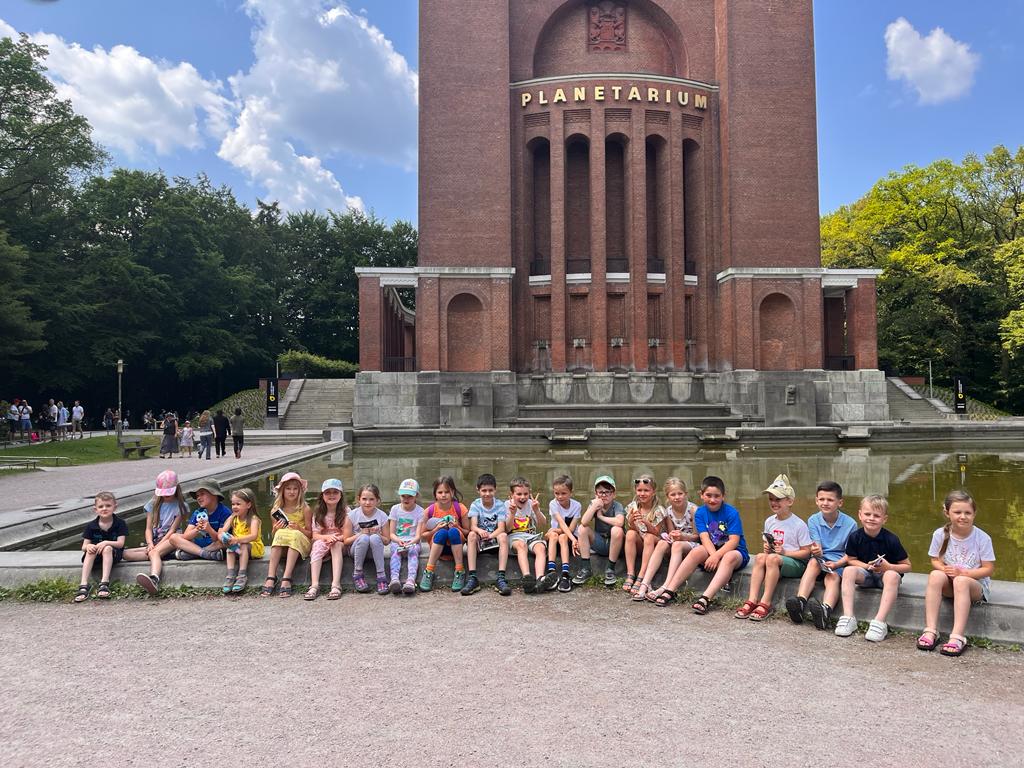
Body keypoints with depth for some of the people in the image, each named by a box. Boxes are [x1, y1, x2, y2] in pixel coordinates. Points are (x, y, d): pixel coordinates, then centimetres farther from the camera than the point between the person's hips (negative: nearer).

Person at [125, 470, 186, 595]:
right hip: (154, 542, 5)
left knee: (155, 552, -40)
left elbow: (172, 530, -6)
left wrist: (156, 546, -17)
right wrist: (150, 544, -12)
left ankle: (154, 580, -64)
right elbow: (149, 528, 8)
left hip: (170, 540, -5)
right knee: (126, 554, -20)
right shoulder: (153, 504, 15)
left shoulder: (180, 506, 2)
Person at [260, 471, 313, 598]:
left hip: (301, 543, -2)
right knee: (280, 534, -29)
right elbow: (274, 534, 12)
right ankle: (271, 578, -38)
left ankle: (286, 578, -41)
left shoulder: (305, 509, -2)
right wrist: (276, 529, -10)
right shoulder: (276, 510, 4)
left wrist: (299, 529, -18)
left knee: (295, 535, -33)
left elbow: (310, 533, -1)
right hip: (281, 546, 2)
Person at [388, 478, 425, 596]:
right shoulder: (395, 509, 7)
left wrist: (410, 543, -26)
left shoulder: (419, 511, 3)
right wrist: (399, 541, -18)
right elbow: (391, 534, 3)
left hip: (413, 542, -1)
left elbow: (418, 535, -5)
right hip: (397, 541, 1)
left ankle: (411, 580, -56)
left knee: (413, 550, -34)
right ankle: (394, 579, -56)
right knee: (395, 551, -32)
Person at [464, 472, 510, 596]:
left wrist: (490, 535, -34)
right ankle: (472, 578, -34)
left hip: (495, 539, -1)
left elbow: (501, 528, -13)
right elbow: (473, 526, -15)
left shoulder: (500, 505, -2)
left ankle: (501, 578, -38)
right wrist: (480, 531, -39)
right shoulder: (475, 505, -1)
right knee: (472, 534, -30)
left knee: (503, 535, -31)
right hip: (479, 542, 1)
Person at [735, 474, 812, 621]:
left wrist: (785, 552, -18)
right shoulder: (769, 521, 8)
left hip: (797, 564, -5)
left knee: (772, 558, -34)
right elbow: (766, 544, 19)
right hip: (775, 565, 5)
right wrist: (766, 548, -4)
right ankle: (751, 601, -31)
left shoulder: (799, 525, -9)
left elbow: (806, 552, -8)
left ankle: (765, 603, -30)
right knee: (760, 556, -27)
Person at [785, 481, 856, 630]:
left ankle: (825, 610, -60)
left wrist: (836, 564, -20)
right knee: (813, 562, -32)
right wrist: (816, 551, -32)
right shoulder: (813, 520, 2)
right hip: (821, 558, 1)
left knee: (833, 576, -32)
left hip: (840, 562, -1)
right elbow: (816, 546, -7)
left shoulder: (850, 524, -3)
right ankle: (800, 602, -50)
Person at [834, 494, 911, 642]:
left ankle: (879, 622, -37)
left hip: (887, 572, -2)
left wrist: (888, 567, -27)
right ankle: (848, 617, -30)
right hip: (866, 574, 3)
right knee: (848, 571, -27)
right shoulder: (855, 537, -11)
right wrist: (867, 566, -17)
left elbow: (907, 566, -9)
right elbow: (851, 559, 1)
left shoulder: (891, 539, -17)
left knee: (892, 576, -36)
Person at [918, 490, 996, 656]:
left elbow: (989, 569, -10)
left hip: (976, 584, -2)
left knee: (961, 581, -36)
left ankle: (957, 636, -40)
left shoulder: (982, 538, -12)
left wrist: (964, 573, -22)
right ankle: (931, 630, -33)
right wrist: (944, 569, -19)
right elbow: (935, 560, 3)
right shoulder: (940, 534, -7)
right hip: (949, 584, 2)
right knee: (935, 575, -31)